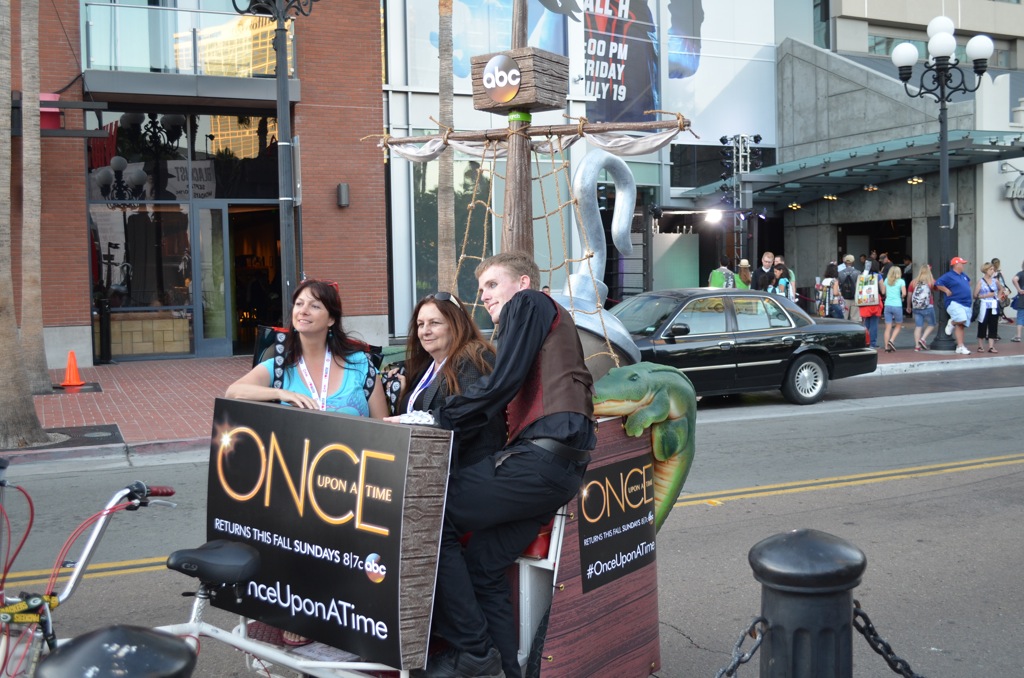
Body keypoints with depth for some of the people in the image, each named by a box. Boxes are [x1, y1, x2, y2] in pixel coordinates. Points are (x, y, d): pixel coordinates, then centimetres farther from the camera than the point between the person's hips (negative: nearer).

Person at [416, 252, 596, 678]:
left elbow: (501, 385, -9)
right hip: (559, 465, 10)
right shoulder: (546, 322, 32)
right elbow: (506, 397, 24)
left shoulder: (529, 304, 4)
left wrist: (438, 418, -3)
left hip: (541, 458, -10)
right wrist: (439, 420, 17)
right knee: (485, 568, 8)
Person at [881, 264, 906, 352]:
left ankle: (887, 347, 2)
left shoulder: (886, 280, 8)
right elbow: (904, 293, -11)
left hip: (887, 305, 3)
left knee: (888, 327, 4)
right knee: (898, 325, 14)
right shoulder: (901, 281, -2)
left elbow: (883, 292, 13)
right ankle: (891, 340, -5)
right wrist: (902, 297, 8)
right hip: (897, 305, -3)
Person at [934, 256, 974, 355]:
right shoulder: (949, 276, -7)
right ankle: (951, 323, 5)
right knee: (961, 319, -30)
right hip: (954, 303, -8)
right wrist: (947, 291, -14)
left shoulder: (964, 275, 19)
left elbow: (968, 280, 41)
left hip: (966, 304, 8)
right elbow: (938, 284, -15)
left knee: (961, 326, 5)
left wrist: (967, 289, 27)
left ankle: (960, 347, 5)